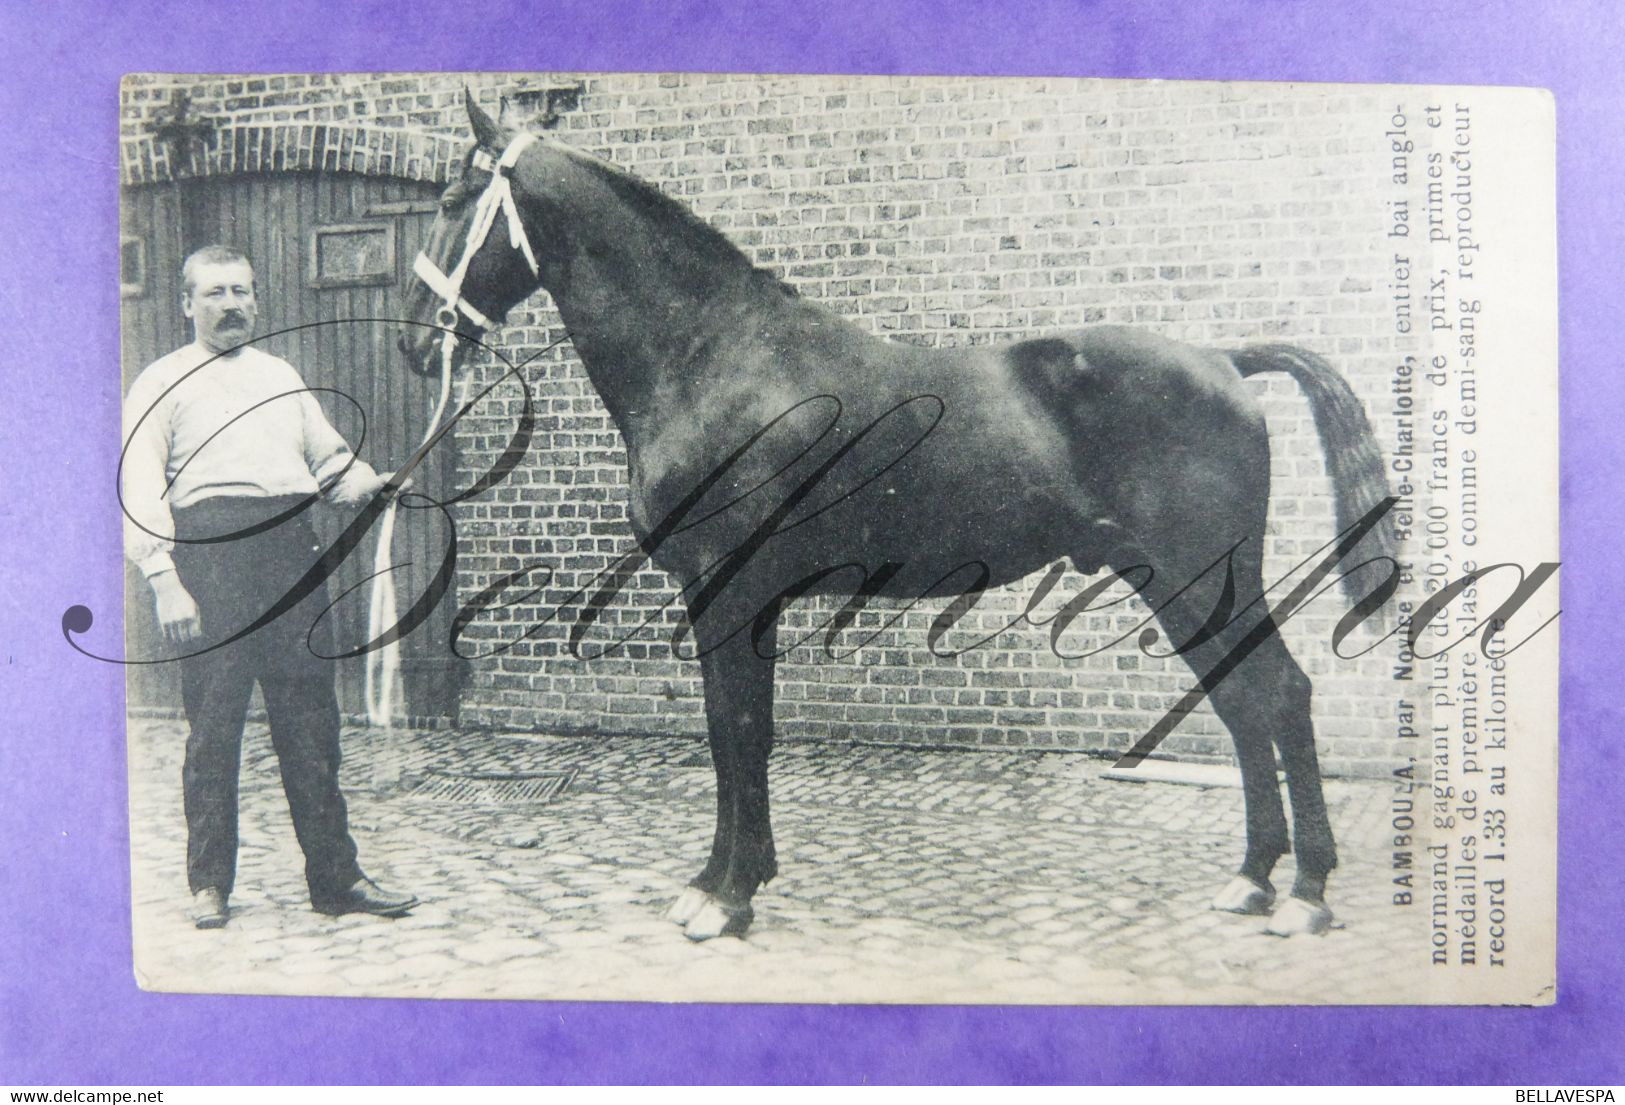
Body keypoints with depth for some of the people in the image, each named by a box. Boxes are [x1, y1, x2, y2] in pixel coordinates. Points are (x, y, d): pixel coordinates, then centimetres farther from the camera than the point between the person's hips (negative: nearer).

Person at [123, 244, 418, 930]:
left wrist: (364, 482, 0)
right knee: (212, 724, -1)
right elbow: (140, 491, -2)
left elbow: (330, 457, 24)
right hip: (209, 546, -4)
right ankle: (209, 885, 14)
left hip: (291, 548, 4)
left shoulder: (281, 376, 24)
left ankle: (335, 878, 10)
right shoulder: (163, 383, 9)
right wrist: (165, 581, -14)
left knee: (312, 722, 3)